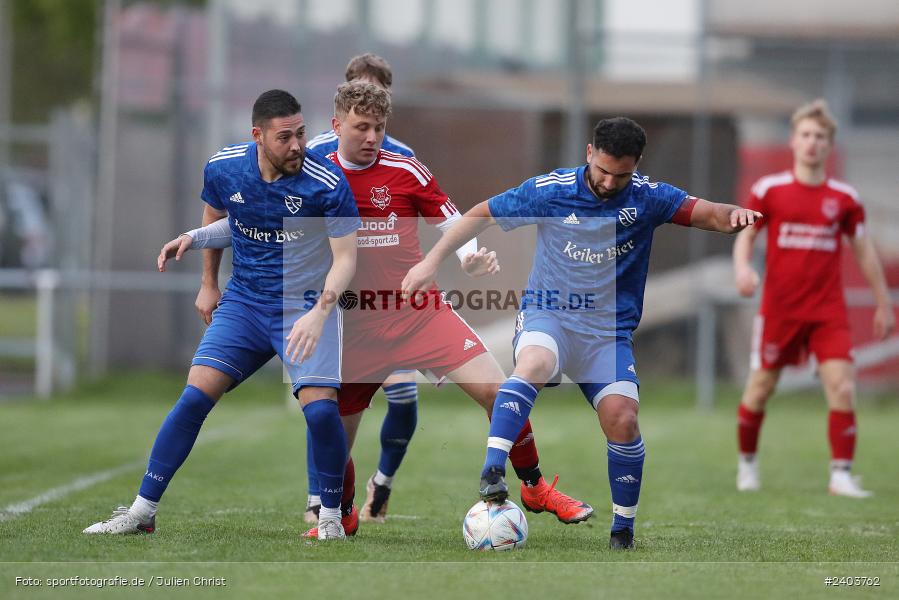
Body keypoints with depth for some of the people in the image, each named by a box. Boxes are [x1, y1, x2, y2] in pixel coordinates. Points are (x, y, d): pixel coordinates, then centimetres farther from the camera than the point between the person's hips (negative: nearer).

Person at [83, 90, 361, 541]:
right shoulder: (223, 168, -7)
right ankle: (142, 511, -1)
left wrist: (319, 312, -31)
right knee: (196, 395, -9)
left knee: (320, 407, -20)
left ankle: (331, 516, 2)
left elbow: (346, 257, -15)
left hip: (305, 305, -3)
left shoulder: (328, 184, -19)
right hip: (243, 301, 3)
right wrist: (208, 283, 20)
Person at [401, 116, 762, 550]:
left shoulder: (648, 197, -3)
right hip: (547, 318, -2)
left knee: (622, 418, -17)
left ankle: (623, 531, 1)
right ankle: (492, 473, -43)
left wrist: (733, 215, -31)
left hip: (610, 332, 2)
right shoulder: (549, 190, -6)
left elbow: (707, 214, -7)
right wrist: (432, 260, 0)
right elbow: (482, 214, 4)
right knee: (534, 363, -36)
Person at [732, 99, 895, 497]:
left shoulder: (844, 198, 3)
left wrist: (883, 304, 13)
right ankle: (746, 462, 28)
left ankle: (841, 473, -7)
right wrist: (742, 269, -15)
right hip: (778, 309, -1)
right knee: (760, 389, 6)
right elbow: (744, 236, 6)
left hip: (828, 311, 1)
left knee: (842, 386, -13)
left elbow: (864, 252, 11)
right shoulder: (769, 189, 0)